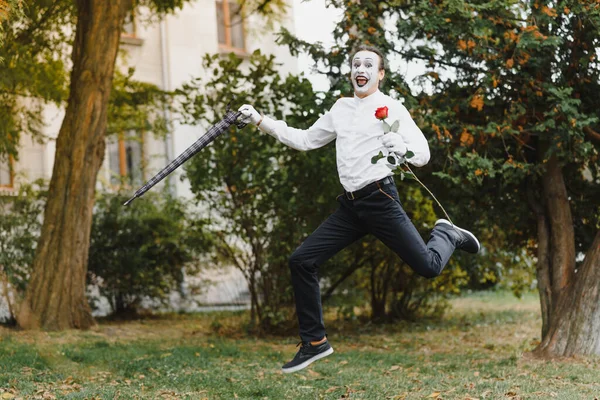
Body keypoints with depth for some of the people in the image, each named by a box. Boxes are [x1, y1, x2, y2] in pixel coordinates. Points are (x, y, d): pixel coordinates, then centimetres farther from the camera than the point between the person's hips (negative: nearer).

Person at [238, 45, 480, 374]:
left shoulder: (391, 107, -5)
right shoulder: (341, 108, 13)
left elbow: (423, 155, -11)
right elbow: (305, 140, 21)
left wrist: (401, 146, -33)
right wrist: (260, 121, 13)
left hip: (380, 199, -5)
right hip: (350, 206, 6)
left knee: (428, 266, -11)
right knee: (301, 261, -3)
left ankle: (446, 234, 26)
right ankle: (314, 343, 8)